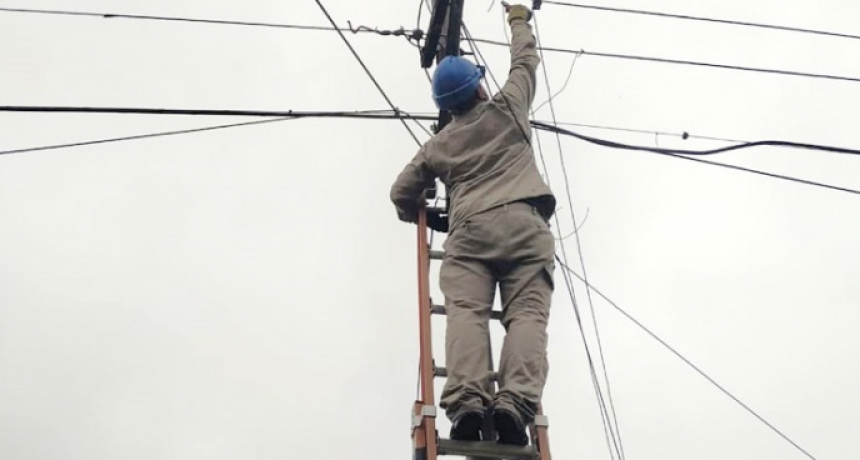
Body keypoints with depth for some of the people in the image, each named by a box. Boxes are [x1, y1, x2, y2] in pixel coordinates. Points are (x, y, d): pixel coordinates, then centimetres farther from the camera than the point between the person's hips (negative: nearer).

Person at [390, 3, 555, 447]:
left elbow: (402, 193, 26)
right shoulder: (506, 110, 18)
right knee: (527, 315, -13)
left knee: (466, 312, -14)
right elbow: (526, 61, 32)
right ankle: (515, 402, -34)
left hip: (469, 229, 2)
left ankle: (466, 402, -37)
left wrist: (422, 214, 47)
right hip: (523, 222, -1)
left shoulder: (437, 146, 24)